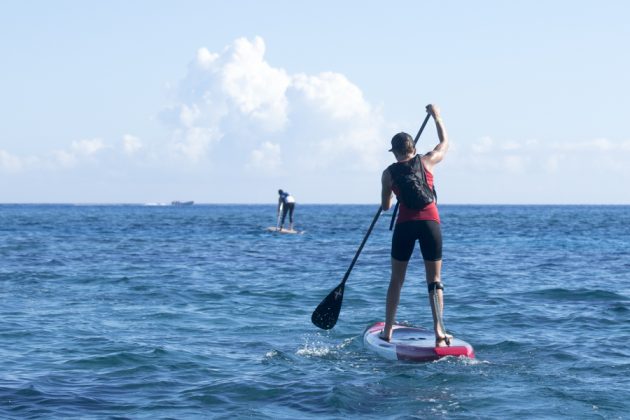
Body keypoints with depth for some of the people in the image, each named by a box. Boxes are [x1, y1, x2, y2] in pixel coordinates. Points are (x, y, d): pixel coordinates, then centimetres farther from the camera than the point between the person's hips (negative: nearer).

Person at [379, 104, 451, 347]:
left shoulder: (389, 173, 5)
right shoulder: (426, 162, 5)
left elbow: (385, 207, 16)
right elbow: (445, 142, 23)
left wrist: (387, 199, 39)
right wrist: (436, 117, 36)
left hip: (405, 225, 0)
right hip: (430, 224, 0)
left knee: (396, 279, 12)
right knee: (434, 280, 4)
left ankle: (387, 331, 14)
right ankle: (439, 331, -7)